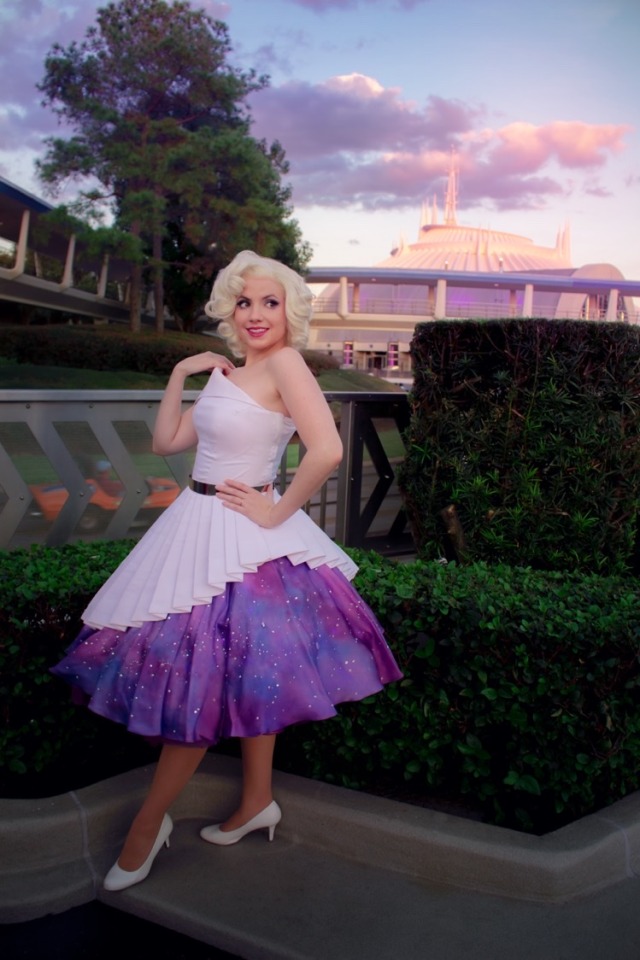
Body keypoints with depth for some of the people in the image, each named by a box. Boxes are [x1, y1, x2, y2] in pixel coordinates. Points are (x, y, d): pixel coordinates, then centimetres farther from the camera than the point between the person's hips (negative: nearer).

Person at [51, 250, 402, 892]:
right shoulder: (226, 375, 10)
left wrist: (277, 512, -17)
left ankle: (145, 829, 17)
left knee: (200, 683, 2)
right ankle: (256, 804, 33)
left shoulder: (284, 363, -15)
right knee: (240, 675, 17)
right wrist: (180, 373, 5)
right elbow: (166, 442, 13)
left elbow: (327, 450, -27)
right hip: (198, 527, 9)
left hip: (241, 537, -9)